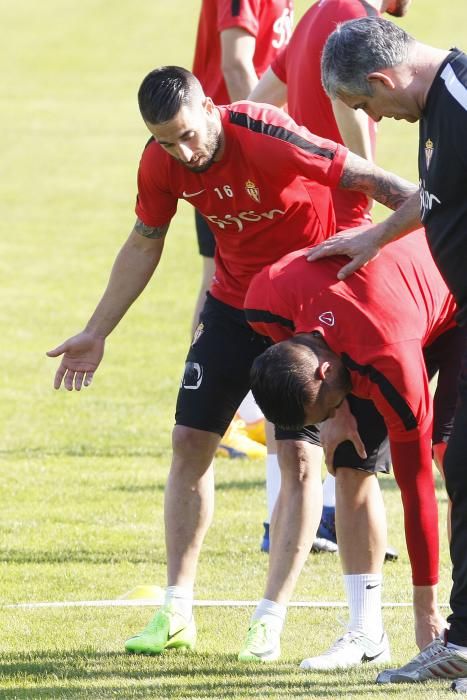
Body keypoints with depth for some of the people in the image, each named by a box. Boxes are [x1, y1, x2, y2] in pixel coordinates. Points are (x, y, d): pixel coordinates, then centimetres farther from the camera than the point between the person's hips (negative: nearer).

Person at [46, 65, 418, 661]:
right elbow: (143, 244, 6)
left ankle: (270, 620, -4)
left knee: (298, 453, -10)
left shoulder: (267, 137, -30)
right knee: (190, 440, 1)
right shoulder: (161, 163, -11)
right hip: (234, 301, 5)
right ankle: (177, 613, 9)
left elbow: (368, 179, -25)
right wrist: (95, 334, 10)